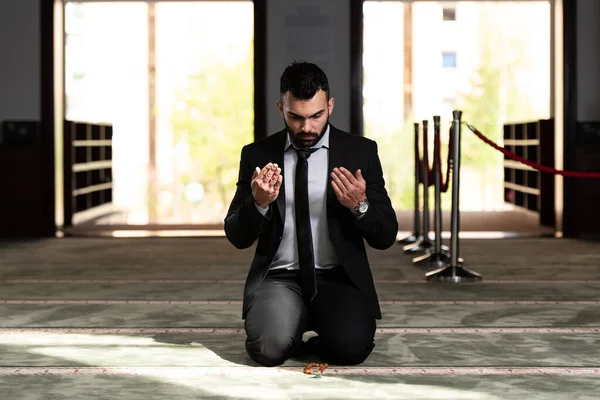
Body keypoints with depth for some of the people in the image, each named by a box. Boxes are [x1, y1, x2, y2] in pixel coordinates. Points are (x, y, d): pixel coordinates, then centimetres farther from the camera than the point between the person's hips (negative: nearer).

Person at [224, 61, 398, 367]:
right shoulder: (257, 155, 5)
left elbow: (386, 236, 1)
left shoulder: (360, 152, 3)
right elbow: (237, 237, 4)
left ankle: (304, 343, 5)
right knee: (269, 349, -29)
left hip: (339, 279, 0)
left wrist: (360, 206, -20)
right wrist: (258, 202, -17)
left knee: (349, 347, -29)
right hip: (279, 277, 0)